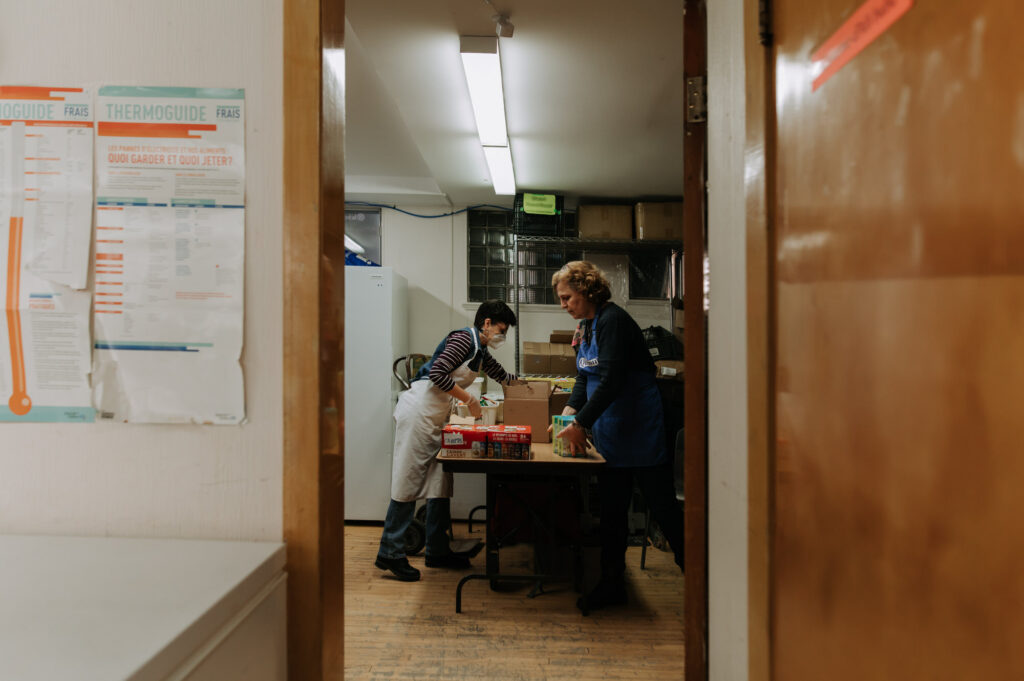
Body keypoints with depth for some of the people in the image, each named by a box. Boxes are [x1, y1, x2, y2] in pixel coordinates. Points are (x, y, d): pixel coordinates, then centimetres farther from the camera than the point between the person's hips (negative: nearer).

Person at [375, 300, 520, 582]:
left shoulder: (480, 351, 19)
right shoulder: (464, 338, -10)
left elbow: (502, 376, 35)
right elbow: (437, 373, -20)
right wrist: (469, 400, -14)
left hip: (436, 417, 10)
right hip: (419, 410, -10)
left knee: (440, 481, 8)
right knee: (409, 480, -7)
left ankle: (437, 550, 16)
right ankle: (390, 553, 0)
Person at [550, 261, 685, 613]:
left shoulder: (613, 320, -16)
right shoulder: (585, 327, 13)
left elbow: (612, 380, -24)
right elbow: (585, 377, 17)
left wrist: (581, 423, -23)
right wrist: (570, 409, 0)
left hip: (640, 432, -9)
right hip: (609, 435, 9)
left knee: (663, 507, -1)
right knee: (610, 511, 11)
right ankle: (611, 586, 21)